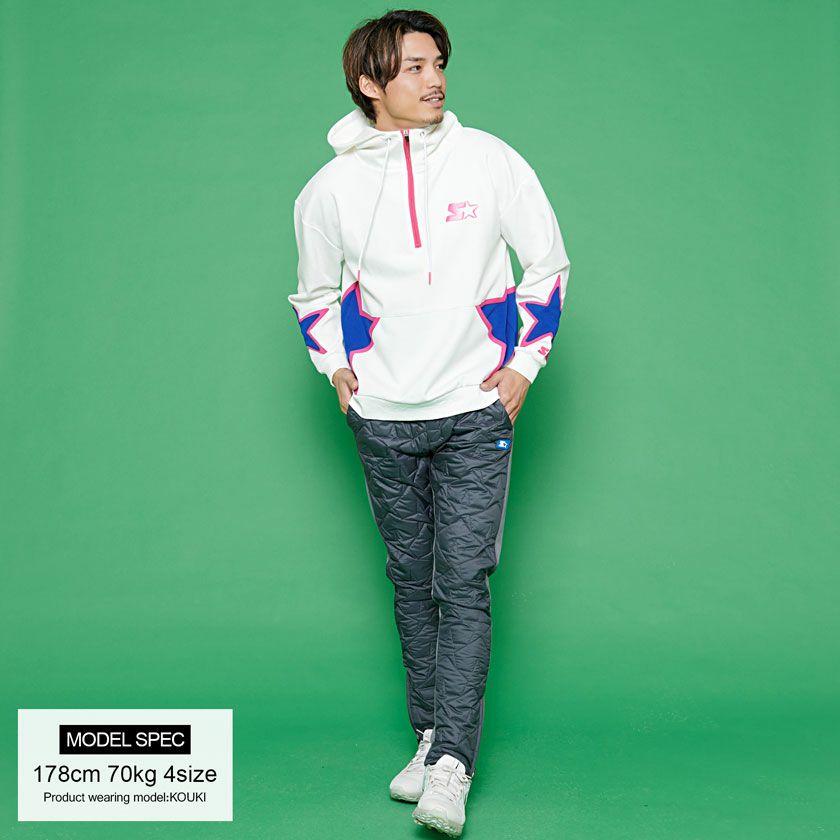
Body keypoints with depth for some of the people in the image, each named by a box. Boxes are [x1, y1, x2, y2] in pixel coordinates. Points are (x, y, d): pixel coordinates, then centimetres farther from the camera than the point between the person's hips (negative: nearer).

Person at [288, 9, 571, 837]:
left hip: (475, 411, -2)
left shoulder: (488, 160, -3)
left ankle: (452, 765, -5)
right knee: (411, 581, 11)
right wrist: (335, 366, 4)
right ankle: (430, 734, 23)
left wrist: (525, 363, 0)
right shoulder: (331, 187, 0)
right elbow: (315, 290, 17)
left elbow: (547, 264, 6)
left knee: (463, 584, -7)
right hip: (382, 419, 2)